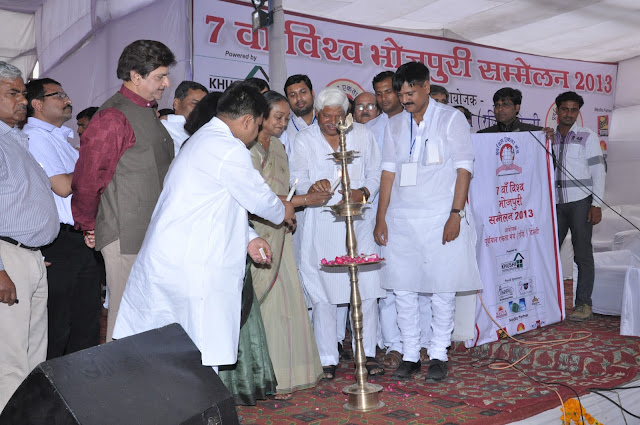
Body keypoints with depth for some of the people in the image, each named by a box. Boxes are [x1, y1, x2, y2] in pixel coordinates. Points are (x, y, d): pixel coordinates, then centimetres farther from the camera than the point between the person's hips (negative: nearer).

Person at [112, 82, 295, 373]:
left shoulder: (202, 139, 18)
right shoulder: (229, 149, -14)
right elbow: (259, 199, -4)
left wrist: (248, 238, 18)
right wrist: (283, 212, 18)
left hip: (163, 260, 10)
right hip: (194, 269, -10)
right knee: (203, 359, -1)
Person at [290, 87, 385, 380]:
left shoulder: (363, 135, 11)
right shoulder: (304, 139, 7)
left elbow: (375, 175, 12)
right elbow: (296, 180, 2)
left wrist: (362, 193, -9)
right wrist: (312, 187, -20)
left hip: (358, 221, 1)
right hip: (321, 222, -1)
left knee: (367, 289, -1)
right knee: (322, 293, -2)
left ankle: (368, 353, 14)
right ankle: (327, 359, 9)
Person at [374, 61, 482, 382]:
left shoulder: (451, 119, 2)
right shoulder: (394, 125, 12)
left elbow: (464, 169, -3)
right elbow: (388, 172, 11)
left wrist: (456, 214, -11)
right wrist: (381, 218, 4)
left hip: (440, 218, -3)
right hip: (400, 219, 4)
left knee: (442, 289, 1)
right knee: (402, 288, 4)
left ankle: (438, 355, 15)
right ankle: (410, 354, 16)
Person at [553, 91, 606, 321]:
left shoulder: (587, 137, 3)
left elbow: (598, 171, -1)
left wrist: (597, 205, -8)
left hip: (580, 202, -3)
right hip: (554, 203, 3)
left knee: (582, 253, -1)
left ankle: (584, 304, 6)